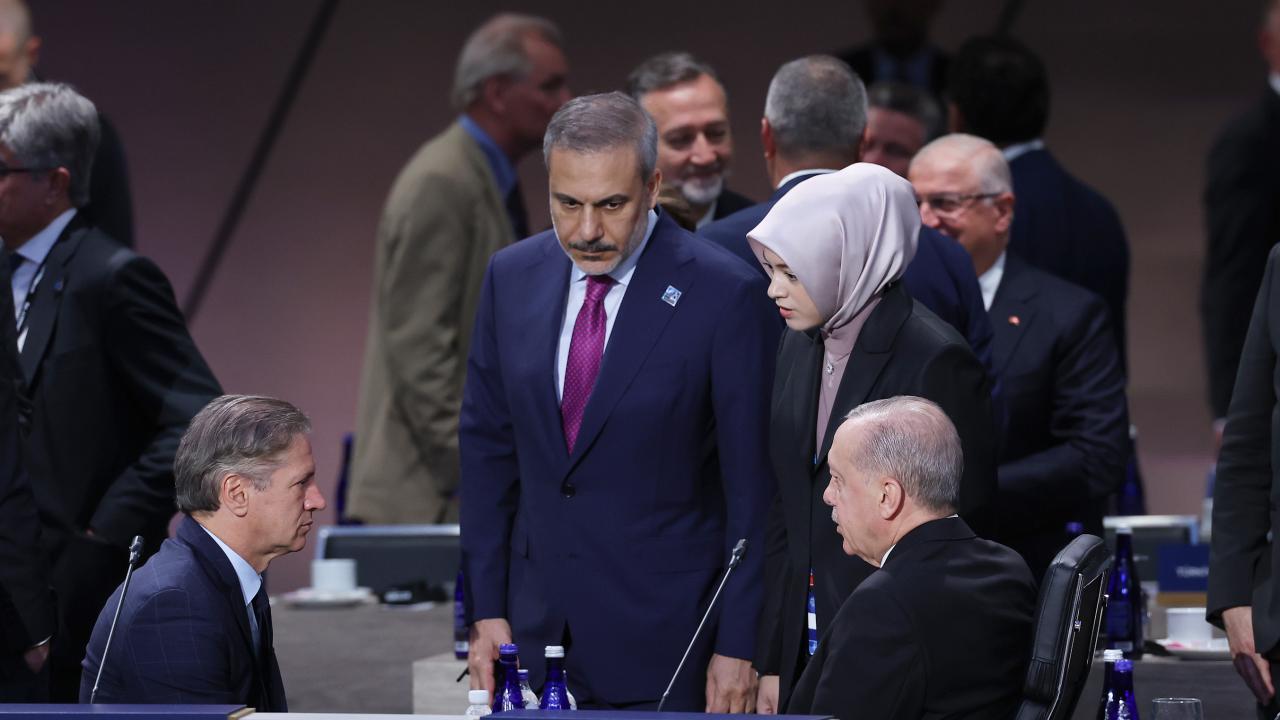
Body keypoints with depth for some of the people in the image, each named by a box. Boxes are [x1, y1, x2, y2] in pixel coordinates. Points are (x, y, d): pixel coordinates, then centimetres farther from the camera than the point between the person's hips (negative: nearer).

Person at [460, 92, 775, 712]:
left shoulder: (724, 296, -10)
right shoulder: (511, 278, 5)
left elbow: (752, 484, -8)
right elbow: (487, 448, 10)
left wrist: (739, 646, -9)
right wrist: (487, 612, 6)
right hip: (538, 628, 4)